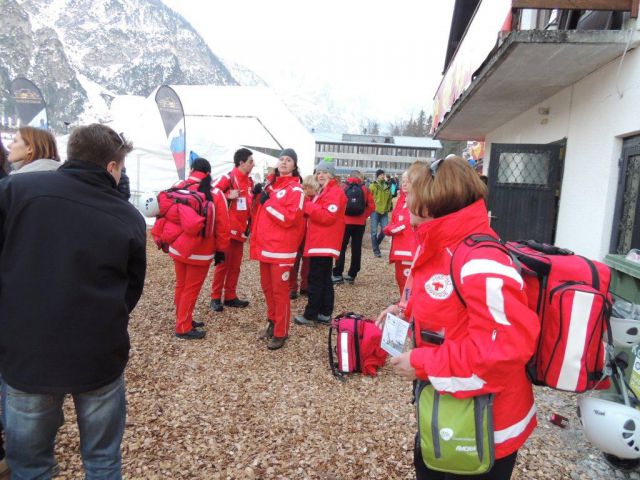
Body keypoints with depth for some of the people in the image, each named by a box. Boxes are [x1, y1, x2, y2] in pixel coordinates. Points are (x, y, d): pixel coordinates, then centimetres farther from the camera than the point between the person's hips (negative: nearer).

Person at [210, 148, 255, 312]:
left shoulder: (250, 182, 11)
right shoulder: (228, 178, -10)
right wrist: (228, 195, -21)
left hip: (241, 230, 7)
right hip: (227, 229, -7)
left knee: (235, 266, 11)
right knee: (223, 264, 0)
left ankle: (230, 297, 21)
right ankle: (215, 298, 11)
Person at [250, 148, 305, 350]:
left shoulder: (295, 189, -8)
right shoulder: (270, 184, 15)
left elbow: (289, 218, -19)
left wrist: (268, 203, -14)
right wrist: (256, 238, 14)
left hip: (281, 248, -7)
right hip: (265, 245, 7)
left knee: (280, 290, -2)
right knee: (267, 287, 15)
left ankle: (281, 332, 8)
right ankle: (272, 322, 31)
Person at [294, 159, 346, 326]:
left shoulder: (335, 192, -11)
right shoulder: (324, 191, 21)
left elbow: (327, 216, -22)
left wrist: (307, 206, -17)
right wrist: (308, 208, 5)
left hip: (324, 244, -11)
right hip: (321, 242, 11)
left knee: (315, 279, -6)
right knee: (324, 279, 13)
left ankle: (310, 315, 1)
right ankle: (325, 313, 20)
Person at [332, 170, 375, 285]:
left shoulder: (344, 187, -2)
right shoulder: (365, 189, 2)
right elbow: (371, 206, -2)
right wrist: (364, 216, 9)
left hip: (345, 221, -1)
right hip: (360, 223, 1)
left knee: (341, 247, 6)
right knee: (356, 248, 9)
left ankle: (337, 275, 2)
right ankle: (352, 275, 12)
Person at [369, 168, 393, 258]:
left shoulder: (387, 186, 10)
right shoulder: (373, 186, -2)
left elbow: (389, 198, 18)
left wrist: (390, 207, 12)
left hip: (384, 211, 4)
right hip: (375, 211, -4)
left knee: (385, 230, -1)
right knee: (374, 231, -1)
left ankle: (375, 244, 24)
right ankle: (376, 251, 8)